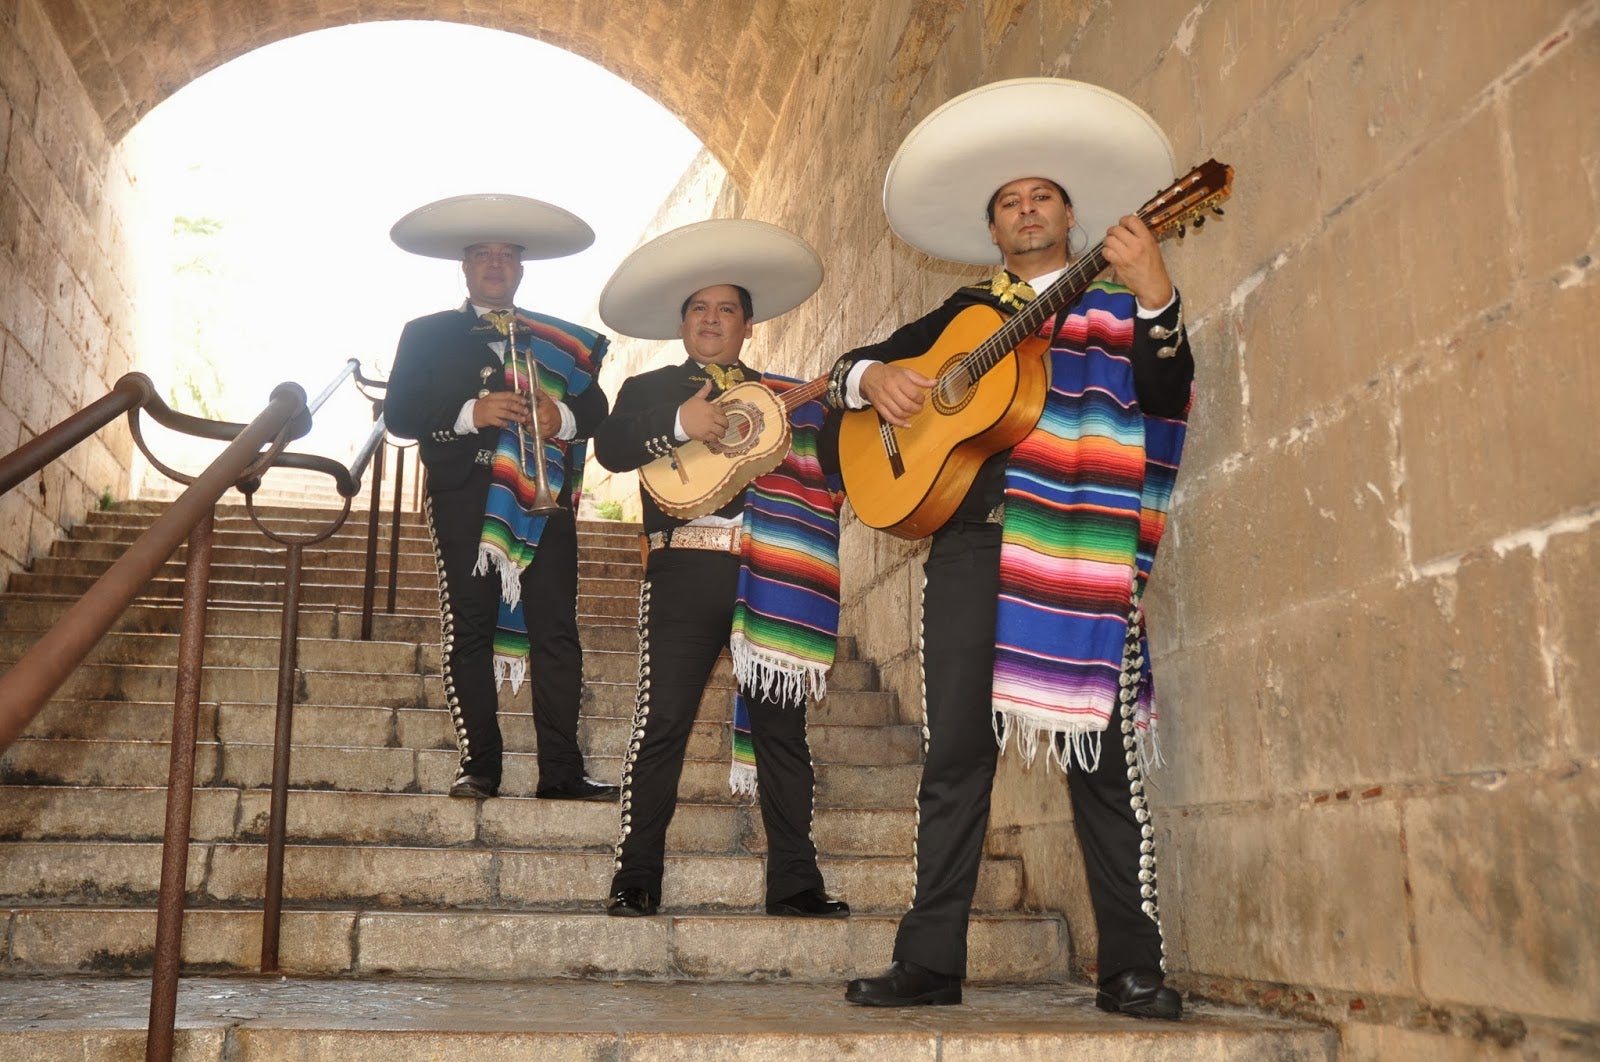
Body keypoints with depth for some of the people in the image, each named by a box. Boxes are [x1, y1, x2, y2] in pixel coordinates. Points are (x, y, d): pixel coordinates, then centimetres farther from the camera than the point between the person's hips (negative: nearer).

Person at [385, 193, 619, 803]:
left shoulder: (559, 340, 19)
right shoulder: (426, 334, 13)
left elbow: (597, 409, 10)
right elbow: (398, 414, 2)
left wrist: (562, 417, -13)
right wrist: (470, 413, -13)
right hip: (465, 499, -1)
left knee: (556, 633, -5)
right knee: (469, 632, -2)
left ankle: (561, 772, -3)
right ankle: (479, 767, 4)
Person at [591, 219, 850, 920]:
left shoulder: (787, 397, 21)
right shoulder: (650, 389, 16)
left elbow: (837, 463, 13)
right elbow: (609, 448, -2)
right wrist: (678, 424, -17)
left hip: (774, 572, 2)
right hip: (686, 566, -2)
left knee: (781, 726, 3)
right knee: (662, 720, -5)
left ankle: (795, 883, 9)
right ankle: (635, 880, 4)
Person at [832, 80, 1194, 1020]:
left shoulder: (1115, 302, 13)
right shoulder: (965, 312, 21)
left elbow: (1166, 395, -3)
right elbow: (851, 366, 22)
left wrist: (1157, 299, -19)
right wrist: (875, 377, -2)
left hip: (1081, 546, -2)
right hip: (969, 536, 3)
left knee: (1100, 753, -4)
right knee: (956, 751, 2)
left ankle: (1133, 969, 5)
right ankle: (931, 962, 8)